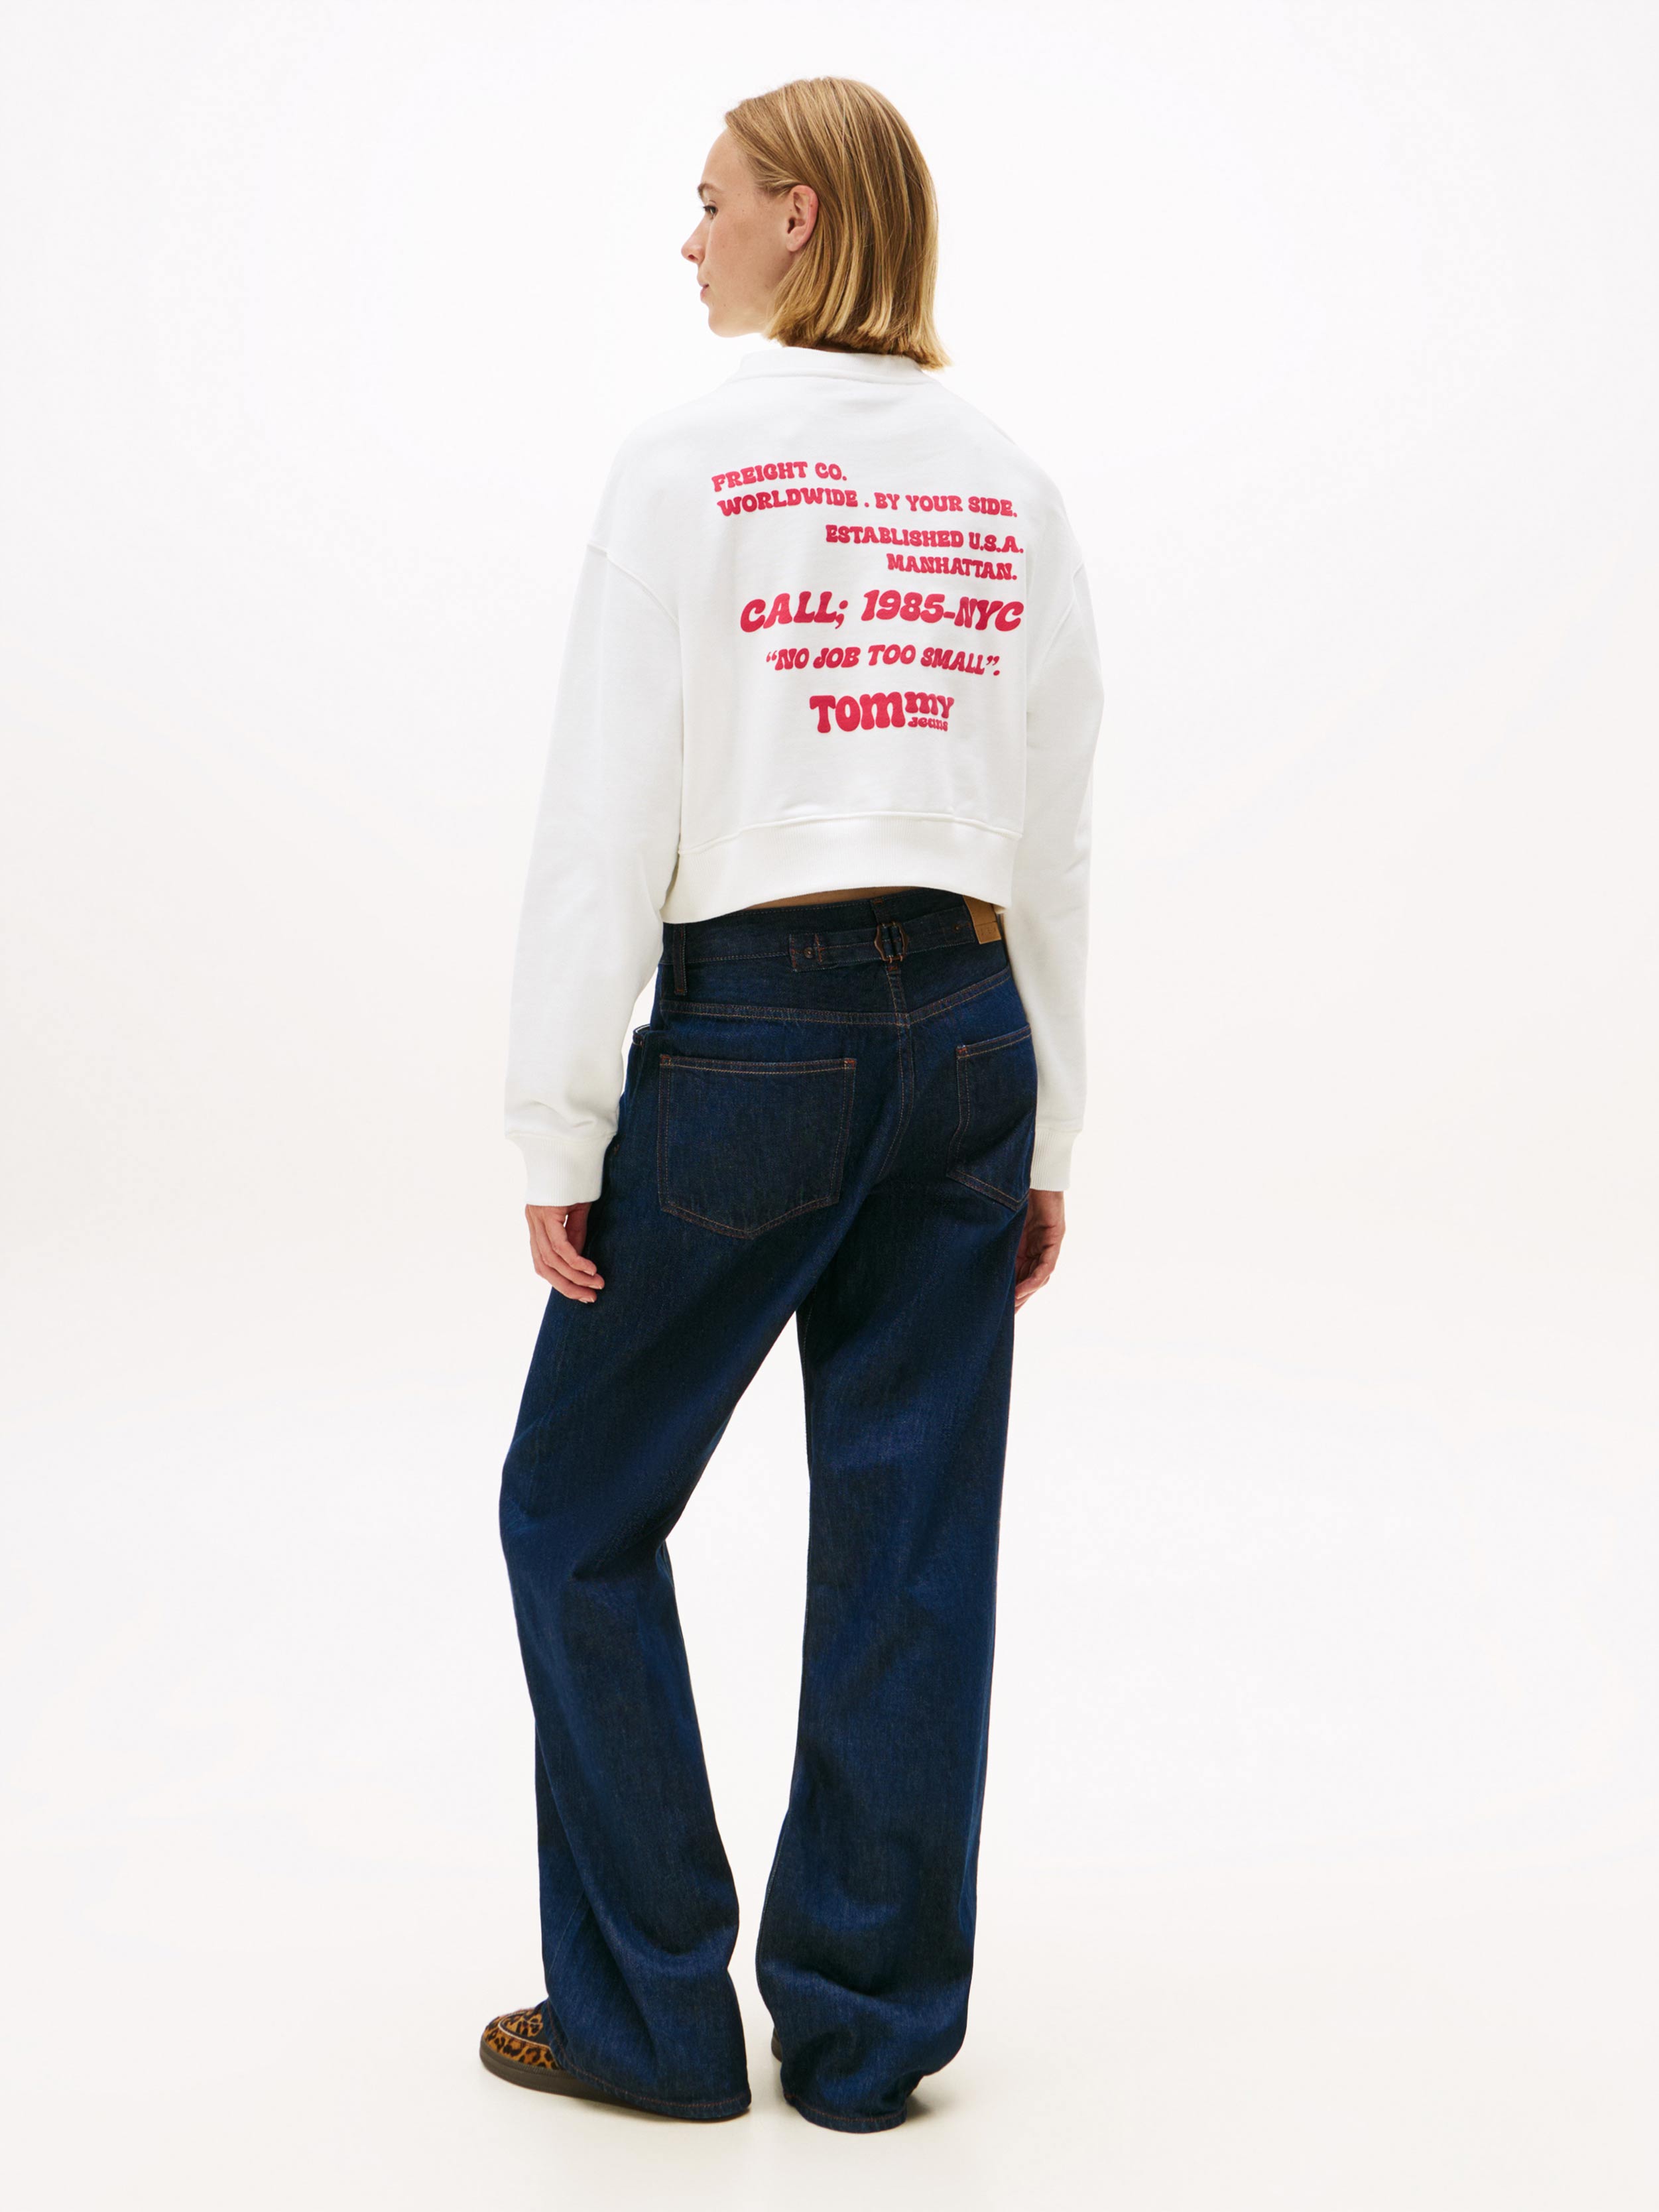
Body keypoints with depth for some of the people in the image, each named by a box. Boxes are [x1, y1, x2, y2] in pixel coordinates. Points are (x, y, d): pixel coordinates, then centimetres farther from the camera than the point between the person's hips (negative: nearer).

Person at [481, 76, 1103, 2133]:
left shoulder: (689, 459, -7)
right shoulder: (1013, 489, 9)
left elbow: (606, 819, -11)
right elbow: (1055, 842, 10)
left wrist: (558, 1131, -6)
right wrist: (1045, 1134, 16)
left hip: (752, 1037, -5)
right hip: (967, 1033, 6)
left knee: (580, 1507, 11)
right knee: (911, 1545, 9)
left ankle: (652, 2015, 18)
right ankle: (865, 2023, 21)